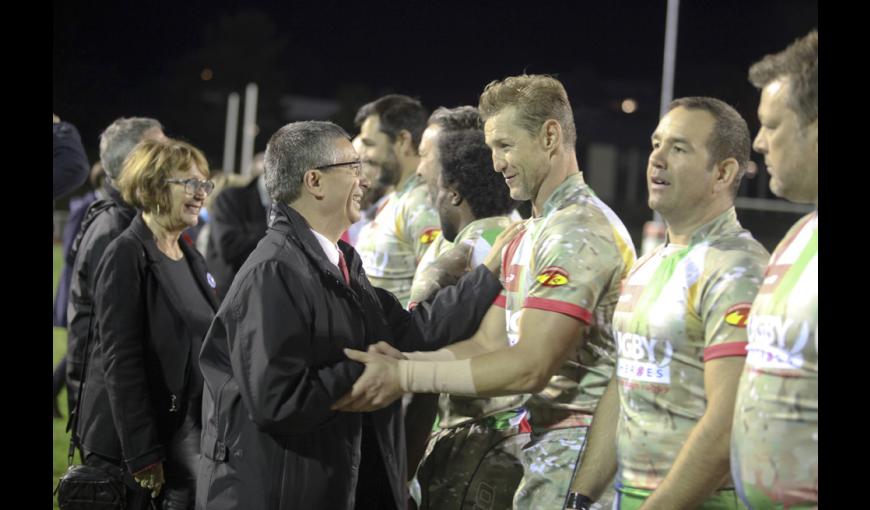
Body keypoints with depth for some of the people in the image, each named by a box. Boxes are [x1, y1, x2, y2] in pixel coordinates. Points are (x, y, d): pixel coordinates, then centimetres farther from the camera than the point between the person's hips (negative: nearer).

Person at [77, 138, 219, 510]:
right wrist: (143, 456, -19)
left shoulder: (192, 259, 12)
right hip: (132, 438, -7)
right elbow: (120, 360, -16)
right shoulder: (127, 256, -11)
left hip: (185, 430, 7)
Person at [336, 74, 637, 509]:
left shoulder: (581, 233, -14)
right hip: (527, 437, 8)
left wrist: (406, 376, -18)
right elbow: (488, 345, 13)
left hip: (569, 448, -8)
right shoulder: (525, 239, 18)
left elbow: (529, 367, -20)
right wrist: (400, 361, -3)